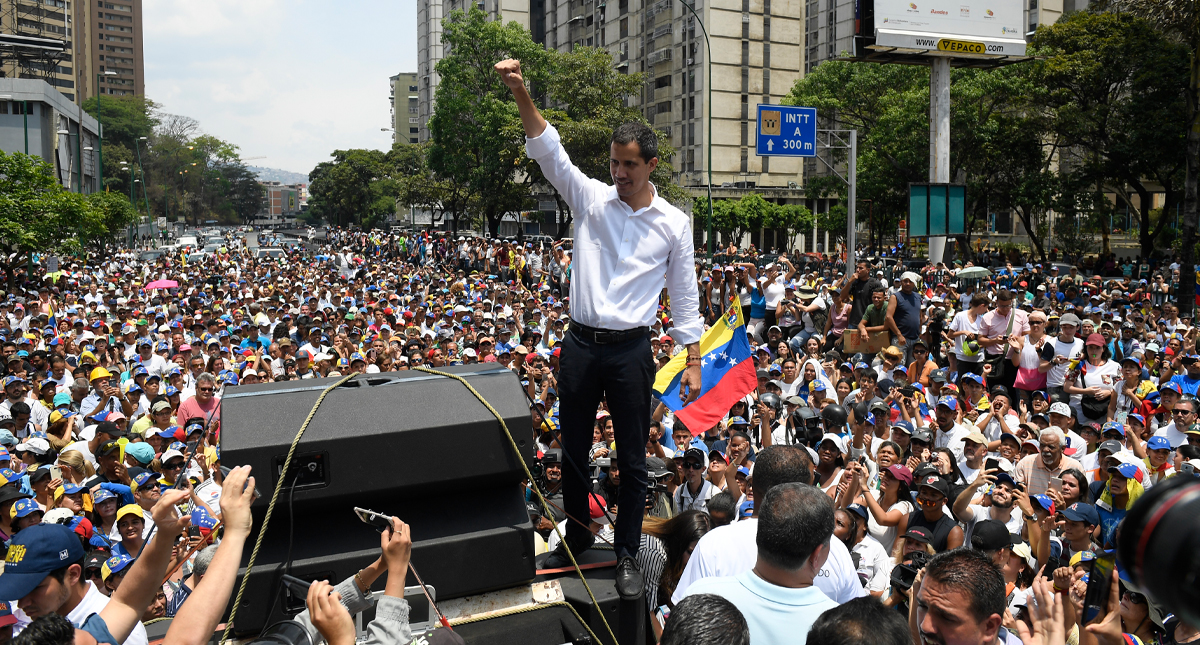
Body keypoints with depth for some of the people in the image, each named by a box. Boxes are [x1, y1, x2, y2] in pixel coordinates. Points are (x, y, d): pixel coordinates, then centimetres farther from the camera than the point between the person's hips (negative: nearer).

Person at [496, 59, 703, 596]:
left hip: (631, 350, -1)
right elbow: (548, 150, -8)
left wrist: (693, 361, 1)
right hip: (581, 345, 2)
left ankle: (627, 555, 22)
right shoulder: (591, 198, 3)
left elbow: (684, 296, 5)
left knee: (632, 458, 6)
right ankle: (576, 540, 33)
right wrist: (520, 93, -21)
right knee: (573, 451, 13)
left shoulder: (673, 223, 2)